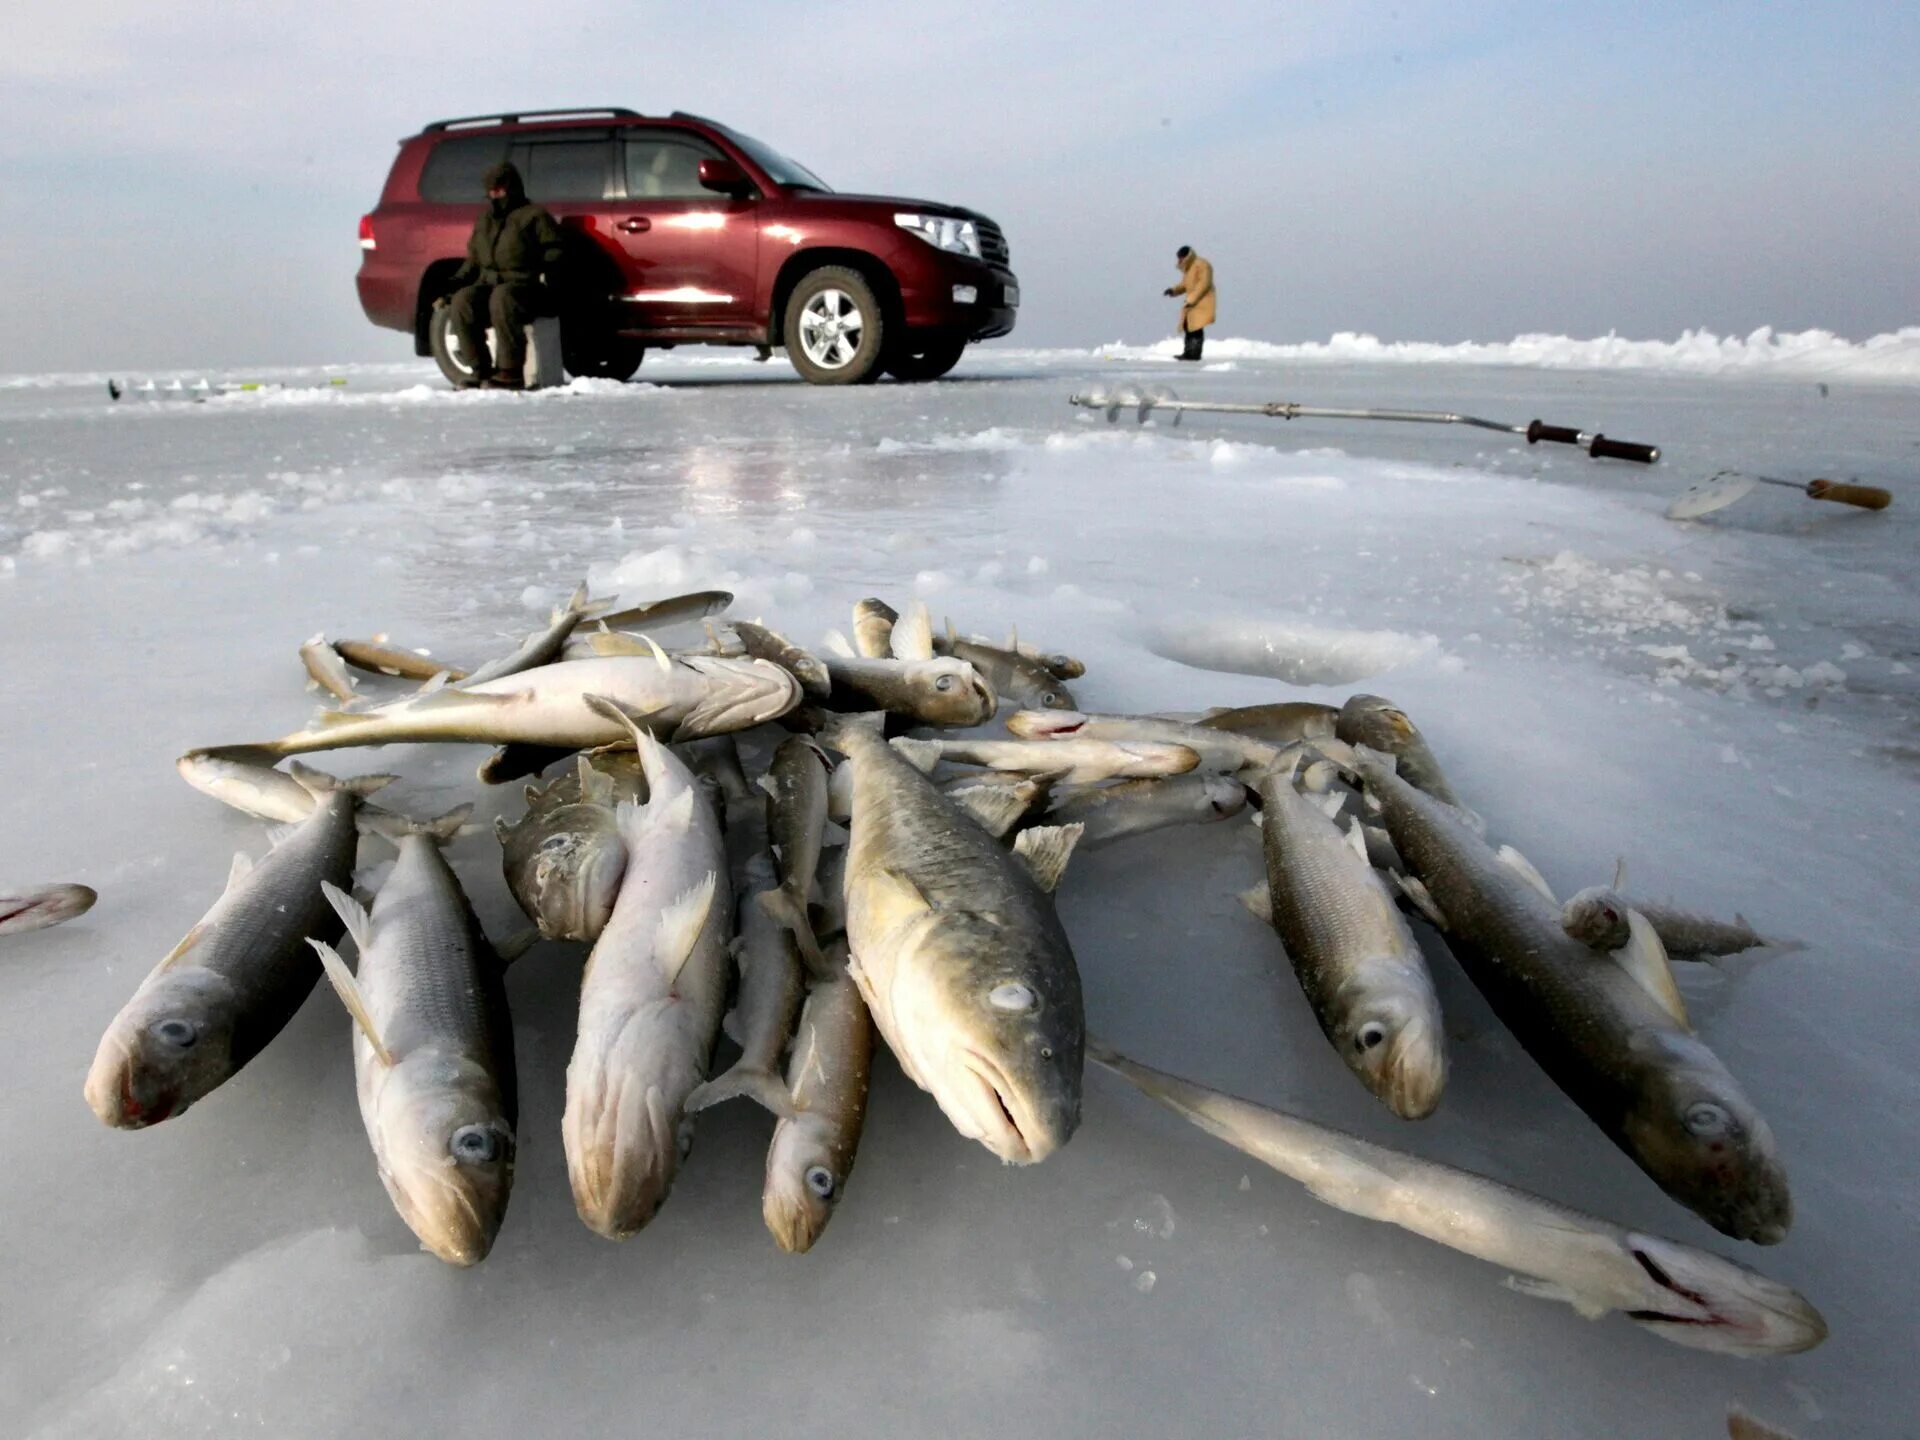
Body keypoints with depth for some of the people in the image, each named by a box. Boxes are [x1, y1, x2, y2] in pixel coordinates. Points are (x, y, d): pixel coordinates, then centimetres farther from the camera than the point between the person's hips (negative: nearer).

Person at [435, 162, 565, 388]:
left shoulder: (534, 215, 8)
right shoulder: (484, 219, 27)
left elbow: (555, 250, 0)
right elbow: (473, 261, 28)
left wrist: (543, 268, -19)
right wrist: (452, 288, 14)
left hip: (524, 285, -6)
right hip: (488, 283, 6)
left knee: (502, 297, -40)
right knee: (462, 301, -26)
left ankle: (511, 371, -38)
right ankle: (482, 370, -20)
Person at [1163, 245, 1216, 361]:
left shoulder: (1202, 265, -12)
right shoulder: (1187, 268, 18)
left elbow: (1204, 284, -20)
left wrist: (1191, 299, -24)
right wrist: (1173, 290, 2)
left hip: (1202, 302, -10)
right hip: (1191, 303, 10)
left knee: (1197, 327, -15)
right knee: (1187, 326, 9)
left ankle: (1196, 353, -15)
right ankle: (1188, 352, 13)